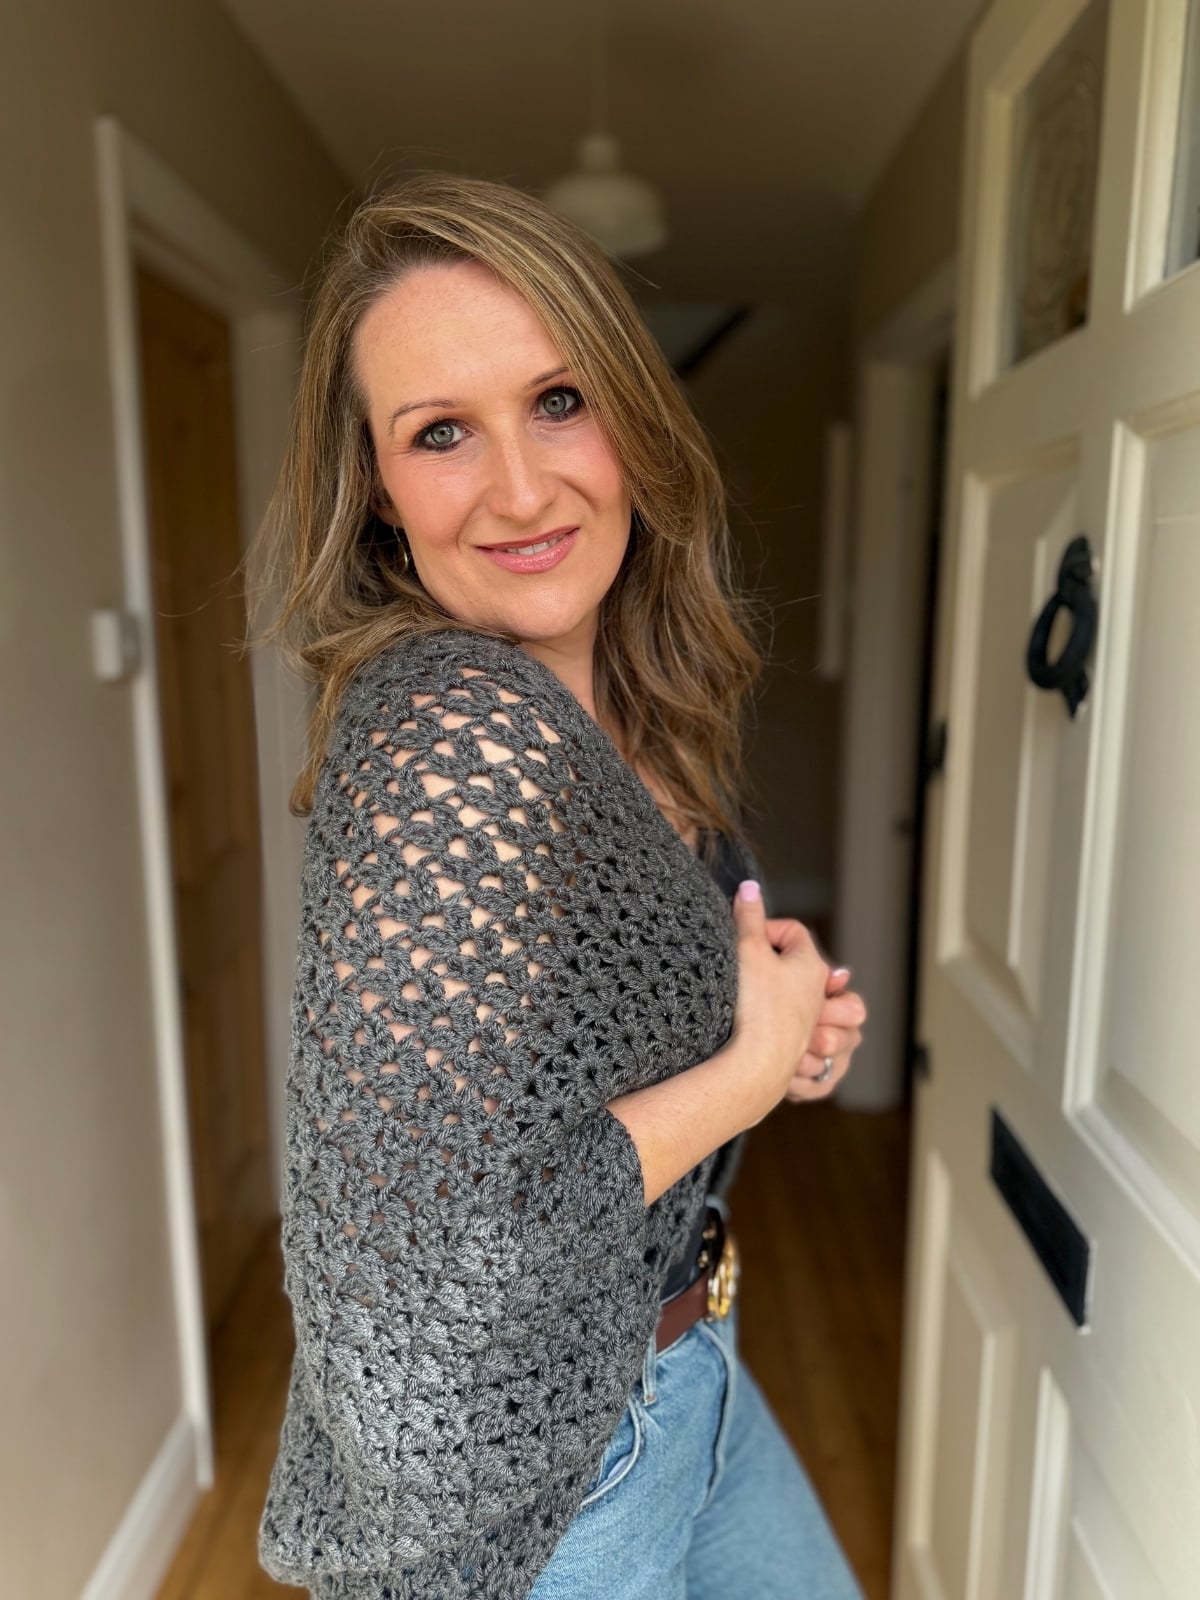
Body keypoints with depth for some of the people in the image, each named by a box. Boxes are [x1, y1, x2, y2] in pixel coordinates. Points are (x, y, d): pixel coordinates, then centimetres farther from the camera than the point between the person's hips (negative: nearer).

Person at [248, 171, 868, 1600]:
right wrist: (752, 1067, -20)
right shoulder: (465, 738, -29)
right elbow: (429, 1249, -31)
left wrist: (777, 1017, -6)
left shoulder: (612, 709, -2)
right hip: (524, 1476, -7)